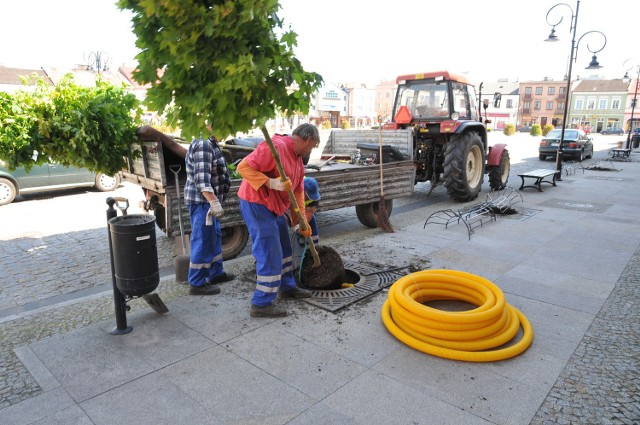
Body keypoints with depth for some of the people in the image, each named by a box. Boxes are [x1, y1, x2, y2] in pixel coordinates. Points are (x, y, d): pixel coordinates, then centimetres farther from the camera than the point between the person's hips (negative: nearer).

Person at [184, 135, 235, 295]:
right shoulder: (203, 144, -18)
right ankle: (197, 284, 5)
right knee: (203, 240, -4)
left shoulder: (210, 143, 15)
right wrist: (214, 202, -30)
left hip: (207, 200, 11)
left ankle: (216, 273, 31)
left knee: (214, 237, 18)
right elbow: (201, 179, -26)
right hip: (202, 200, -11)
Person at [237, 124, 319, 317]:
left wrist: (302, 220, 9)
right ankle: (261, 304, 2)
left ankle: (287, 287, 36)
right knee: (270, 254, -8)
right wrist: (271, 182, -31)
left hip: (275, 207, 10)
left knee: (284, 248, 19)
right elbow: (244, 167, -25)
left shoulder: (298, 158, 11)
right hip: (256, 204, -10)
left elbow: (298, 190, 13)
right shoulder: (276, 147, -21)